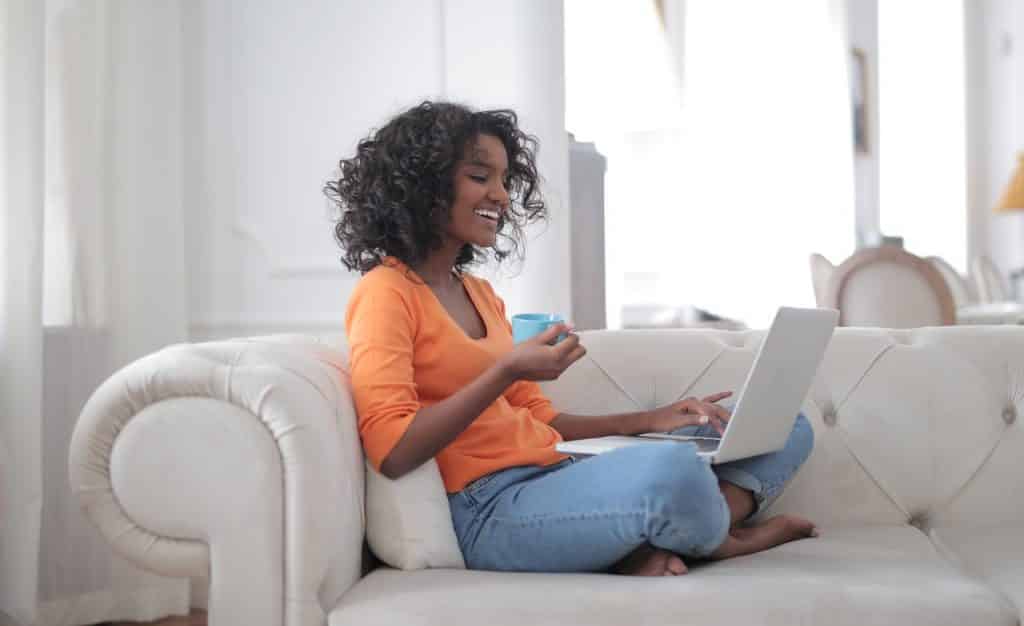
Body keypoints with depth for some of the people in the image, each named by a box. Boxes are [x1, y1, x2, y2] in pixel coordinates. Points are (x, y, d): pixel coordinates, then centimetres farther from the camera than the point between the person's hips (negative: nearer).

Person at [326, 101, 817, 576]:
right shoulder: (385, 293, -6)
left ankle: (656, 544, -14)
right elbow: (391, 452, -17)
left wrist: (648, 420, 8)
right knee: (671, 469, -37)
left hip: (559, 477, 9)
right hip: (491, 511, -9)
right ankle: (714, 541, -2)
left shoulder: (480, 294, 21)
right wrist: (507, 371, -18)